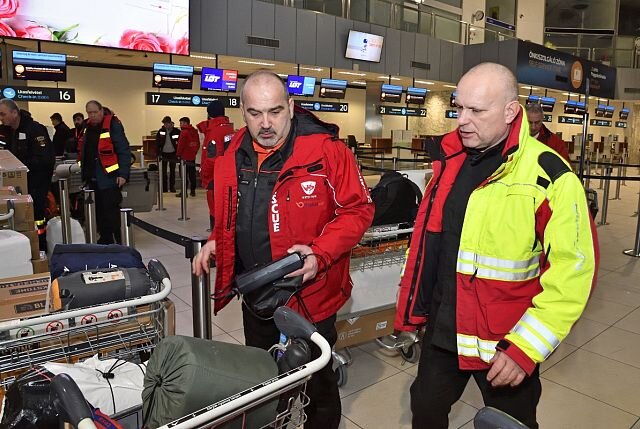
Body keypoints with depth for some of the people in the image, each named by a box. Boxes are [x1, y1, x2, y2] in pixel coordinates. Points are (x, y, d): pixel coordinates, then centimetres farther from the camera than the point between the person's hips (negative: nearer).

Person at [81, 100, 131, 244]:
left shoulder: (113, 125, -8)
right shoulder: (88, 128, 15)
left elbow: (124, 151, -13)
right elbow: (86, 154, 21)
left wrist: (123, 174, -19)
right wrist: (85, 175, 19)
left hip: (109, 179, -7)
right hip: (93, 180, 8)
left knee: (110, 213, -6)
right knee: (99, 213, 12)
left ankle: (115, 243, 3)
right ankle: (104, 241, 23)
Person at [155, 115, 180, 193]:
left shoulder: (176, 131, -6)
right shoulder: (161, 131, -1)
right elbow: (157, 143, 1)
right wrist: (159, 153, -7)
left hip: (173, 154, -1)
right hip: (164, 154, 1)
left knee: (172, 171, 7)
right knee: (163, 172, 4)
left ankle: (172, 187, 15)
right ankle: (164, 188, 10)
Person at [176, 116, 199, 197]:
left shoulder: (184, 132, -12)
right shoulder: (195, 131, 9)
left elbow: (181, 144, -15)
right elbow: (198, 144, 13)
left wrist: (179, 154, -8)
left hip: (185, 157, -7)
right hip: (192, 157, 7)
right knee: (192, 174, 11)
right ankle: (193, 191, 15)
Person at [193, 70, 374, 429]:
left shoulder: (326, 150, -18)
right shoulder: (234, 156, 1)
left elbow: (358, 209, -15)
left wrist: (321, 255, -26)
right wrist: (217, 241, -1)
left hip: (310, 293, -5)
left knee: (317, 380, 18)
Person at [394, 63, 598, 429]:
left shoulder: (549, 177, -18)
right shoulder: (447, 159, 0)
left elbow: (572, 273, -18)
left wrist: (524, 349, -20)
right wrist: (412, 305, 12)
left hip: (507, 343, -4)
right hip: (442, 329, 5)